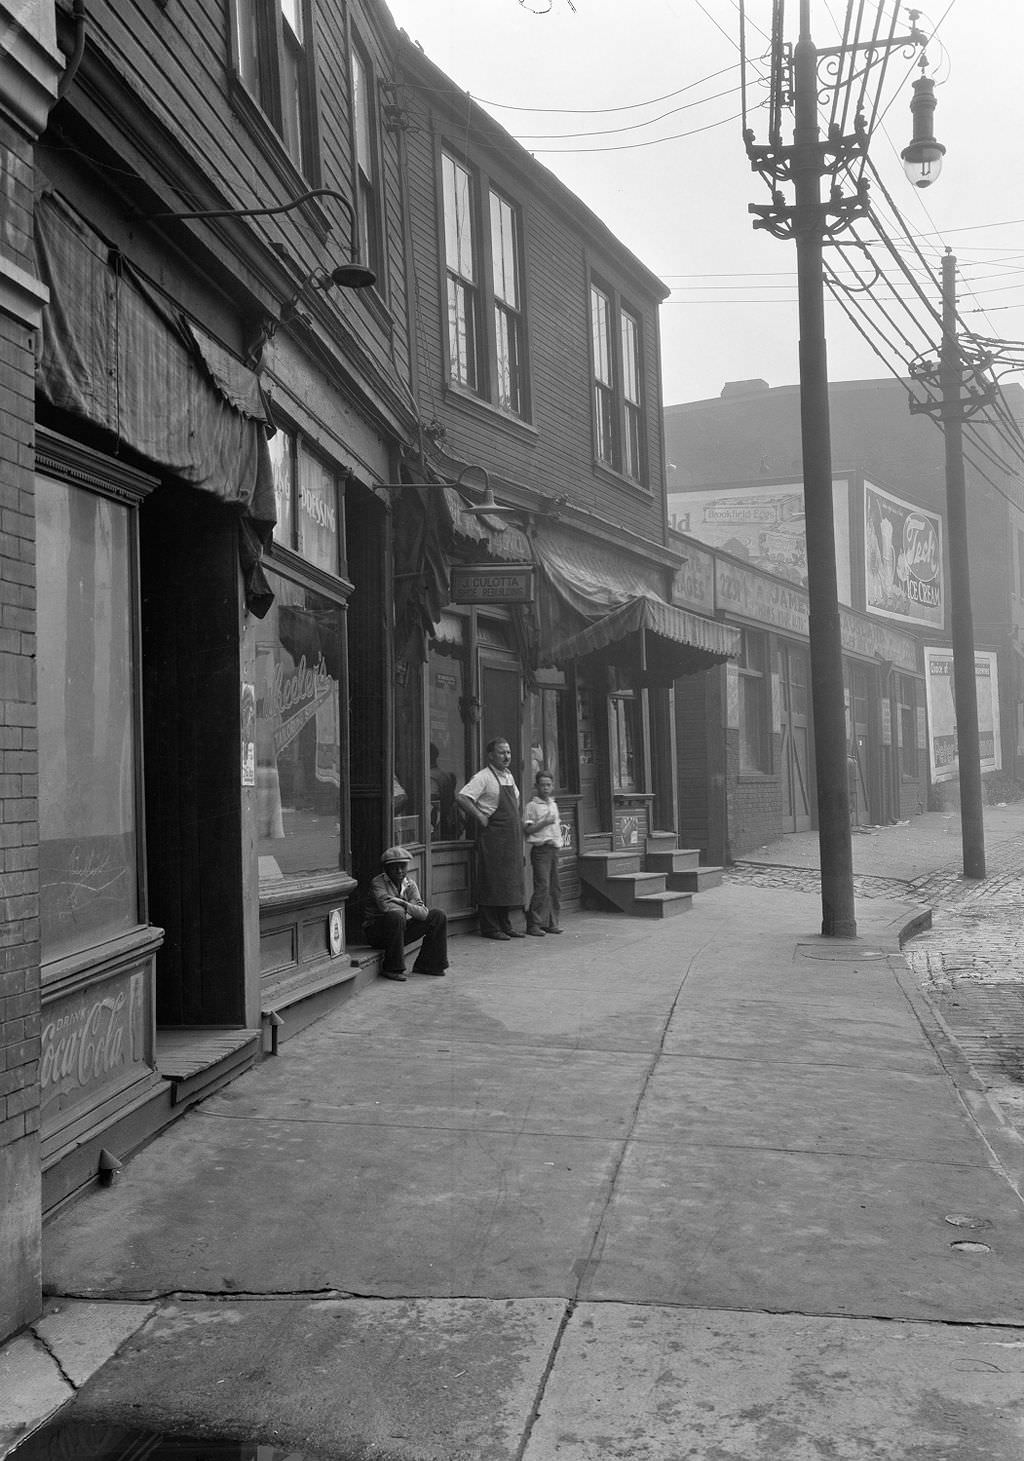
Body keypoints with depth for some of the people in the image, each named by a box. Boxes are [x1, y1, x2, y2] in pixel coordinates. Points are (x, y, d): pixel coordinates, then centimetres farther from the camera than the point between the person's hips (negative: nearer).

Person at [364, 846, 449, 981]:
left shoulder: (410, 884, 3)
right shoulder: (378, 882, -13)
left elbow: (423, 913, -8)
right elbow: (387, 907, -30)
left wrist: (403, 904, -24)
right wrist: (409, 909, -15)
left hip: (400, 931, 6)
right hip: (376, 933, -6)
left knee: (438, 915, -2)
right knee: (396, 915, -38)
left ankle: (425, 965, 3)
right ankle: (392, 969, -24)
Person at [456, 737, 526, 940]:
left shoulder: (509, 776, 14)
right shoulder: (483, 777, -11)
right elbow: (461, 797, -21)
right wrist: (480, 817, -17)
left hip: (511, 837, 8)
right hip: (492, 837, -8)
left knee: (510, 881, 10)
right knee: (492, 883, -5)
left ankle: (505, 925, 18)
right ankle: (489, 927, 1)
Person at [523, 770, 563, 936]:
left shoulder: (554, 805, 18)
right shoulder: (532, 806, -3)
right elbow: (527, 829, -7)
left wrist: (559, 843, 14)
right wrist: (544, 823, -16)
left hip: (554, 848, 7)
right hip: (540, 849, -7)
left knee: (555, 888, 6)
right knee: (542, 887, -13)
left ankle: (551, 923, 13)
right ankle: (534, 924, -8)